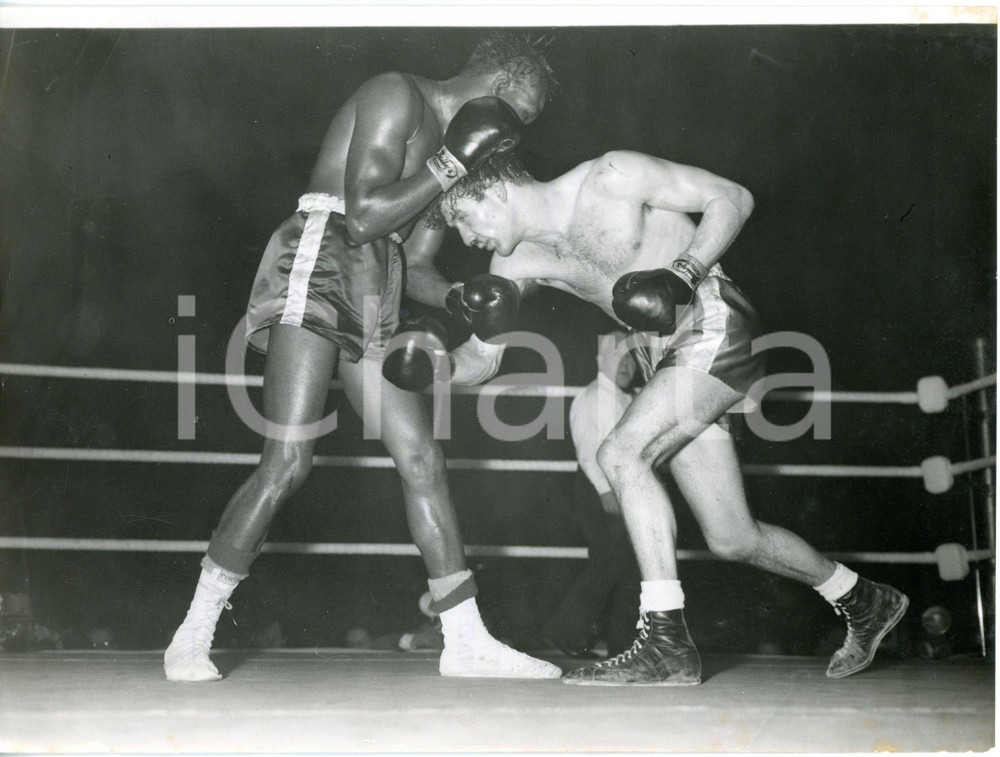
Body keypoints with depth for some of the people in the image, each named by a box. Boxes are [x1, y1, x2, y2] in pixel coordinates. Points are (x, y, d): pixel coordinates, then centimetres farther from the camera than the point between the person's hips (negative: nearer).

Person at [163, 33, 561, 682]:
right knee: (288, 464, -15)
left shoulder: (446, 139, 23)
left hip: (374, 300, 9)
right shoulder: (398, 96, -4)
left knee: (423, 460, 2)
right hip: (316, 270, -9)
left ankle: (468, 643, 5)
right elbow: (365, 214, -16)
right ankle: (193, 636, -5)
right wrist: (455, 162, -11)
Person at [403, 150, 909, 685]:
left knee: (621, 454, -25)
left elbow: (733, 198, -10)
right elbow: (481, 363, 2)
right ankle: (864, 604, 28)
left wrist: (684, 272, -23)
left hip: (715, 329, -8)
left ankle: (665, 642, -23)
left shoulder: (609, 178, -15)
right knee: (732, 541, 6)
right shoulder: (518, 263, 4)